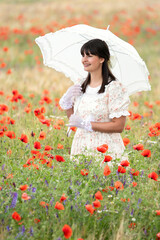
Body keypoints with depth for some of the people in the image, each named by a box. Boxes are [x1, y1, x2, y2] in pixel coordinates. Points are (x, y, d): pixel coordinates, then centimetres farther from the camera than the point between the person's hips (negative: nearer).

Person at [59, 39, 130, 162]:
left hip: (105, 150, -6)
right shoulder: (81, 85, 11)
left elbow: (119, 126, -15)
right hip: (81, 148, 6)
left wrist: (86, 124, -18)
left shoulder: (114, 87, -10)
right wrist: (67, 100, -1)